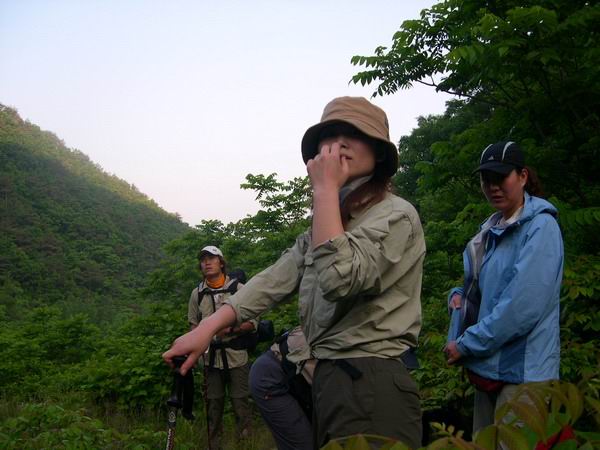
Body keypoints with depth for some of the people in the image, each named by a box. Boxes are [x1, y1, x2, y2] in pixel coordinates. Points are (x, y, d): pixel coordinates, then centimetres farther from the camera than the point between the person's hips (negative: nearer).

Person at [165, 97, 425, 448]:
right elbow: (276, 280, 4)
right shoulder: (326, 224, 17)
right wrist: (209, 327, -8)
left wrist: (325, 189, -20)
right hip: (329, 378, 8)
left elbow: (340, 278, -28)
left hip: (372, 387, -8)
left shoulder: (396, 216, -10)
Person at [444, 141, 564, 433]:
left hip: (522, 370, -8)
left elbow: (523, 305, -22)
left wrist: (466, 344, -16)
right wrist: (459, 295, 0)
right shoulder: (491, 229, 12)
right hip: (488, 366, 8)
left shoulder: (540, 227, -12)